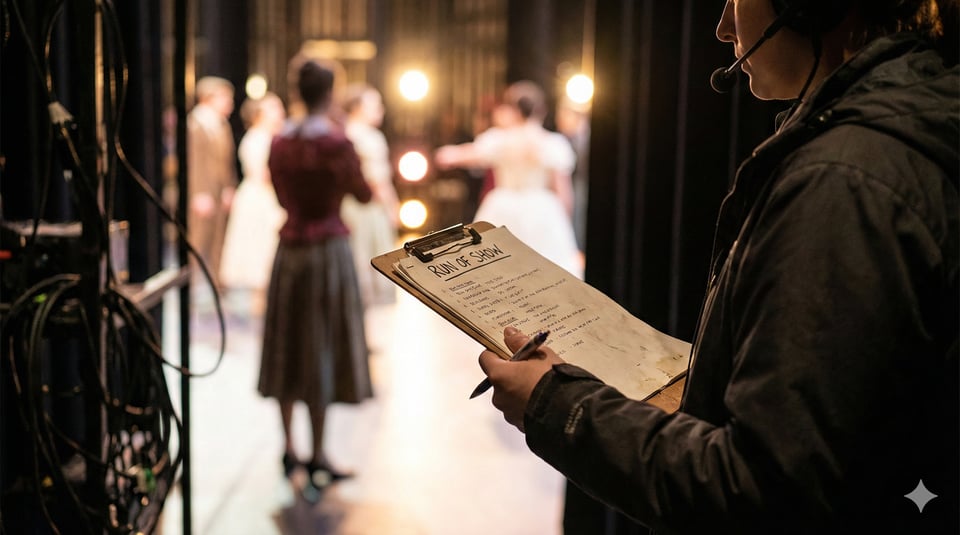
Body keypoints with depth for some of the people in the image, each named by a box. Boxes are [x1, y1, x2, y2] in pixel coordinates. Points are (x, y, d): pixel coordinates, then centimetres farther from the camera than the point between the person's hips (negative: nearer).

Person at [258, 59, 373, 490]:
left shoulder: (279, 142, 4)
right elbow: (364, 196, -3)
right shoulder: (336, 141, -13)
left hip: (289, 247, 5)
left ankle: (289, 449, 20)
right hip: (329, 247, -5)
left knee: (287, 344, 13)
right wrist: (352, 169, 12)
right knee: (322, 348, 1)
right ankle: (317, 457, 6)